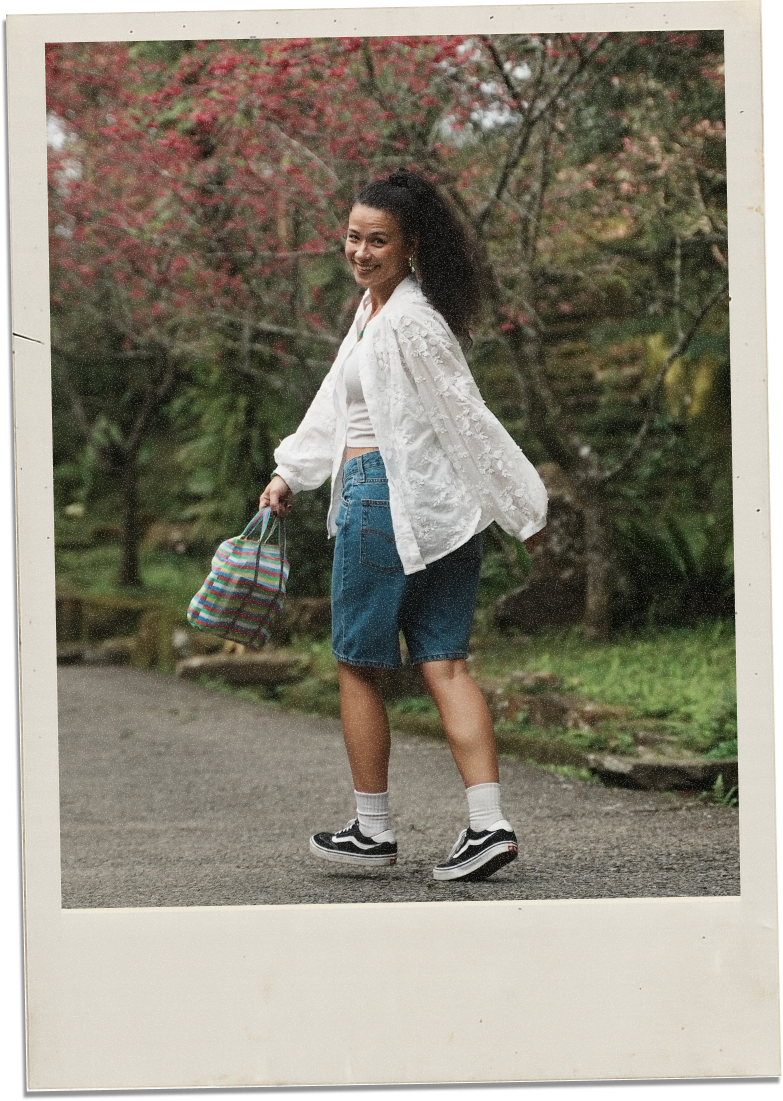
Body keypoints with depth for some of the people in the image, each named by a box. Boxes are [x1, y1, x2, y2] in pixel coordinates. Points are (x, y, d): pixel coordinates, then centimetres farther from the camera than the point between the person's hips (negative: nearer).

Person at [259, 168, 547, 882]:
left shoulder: (410, 322, -17)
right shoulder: (375, 305, 15)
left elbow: (467, 417, -16)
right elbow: (338, 399, 25)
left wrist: (522, 509, -13)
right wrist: (292, 473, 27)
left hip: (387, 500, -9)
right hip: (439, 511, 9)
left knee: (359, 666, 4)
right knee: (444, 663, 4)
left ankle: (372, 831, 12)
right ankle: (489, 824, -3)